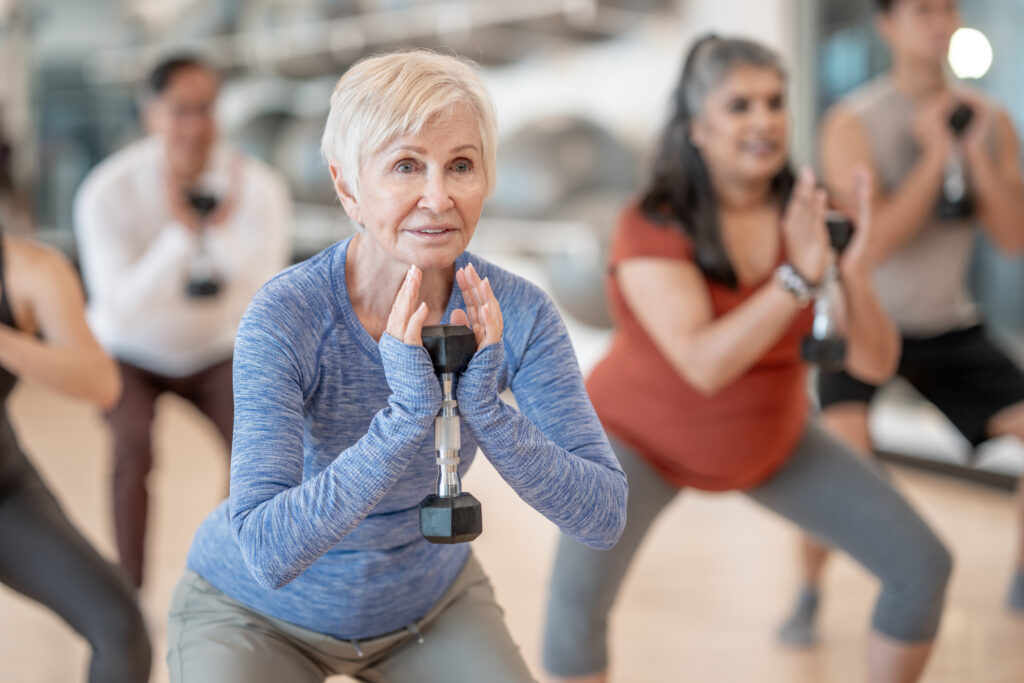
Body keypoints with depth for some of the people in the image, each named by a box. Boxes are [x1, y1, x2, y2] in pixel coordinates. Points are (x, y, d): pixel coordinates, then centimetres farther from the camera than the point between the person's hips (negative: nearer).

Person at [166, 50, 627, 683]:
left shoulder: (517, 314, -19)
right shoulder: (284, 318, -29)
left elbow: (605, 518, -23)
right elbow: (268, 552, -36)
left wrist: (487, 410, -37)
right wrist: (405, 418, -45)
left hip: (429, 598, 2)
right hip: (260, 612, -2)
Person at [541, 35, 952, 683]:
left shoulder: (809, 216, -14)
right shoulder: (653, 227, -27)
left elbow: (876, 362, -18)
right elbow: (705, 365, -37)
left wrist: (853, 271, -36)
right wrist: (799, 274, -44)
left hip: (771, 437, 5)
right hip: (643, 438, -4)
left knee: (923, 565, -1)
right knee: (578, 597, -28)